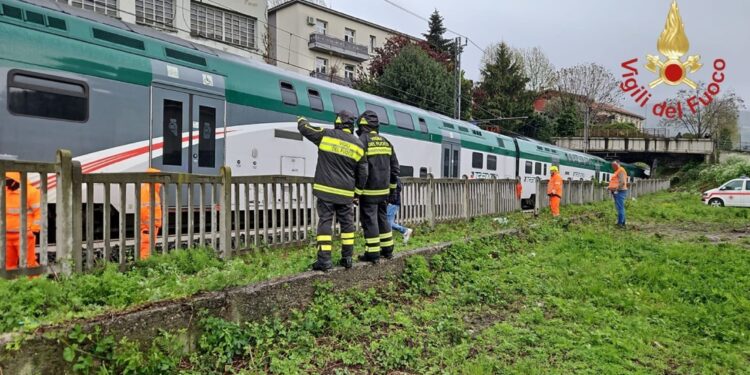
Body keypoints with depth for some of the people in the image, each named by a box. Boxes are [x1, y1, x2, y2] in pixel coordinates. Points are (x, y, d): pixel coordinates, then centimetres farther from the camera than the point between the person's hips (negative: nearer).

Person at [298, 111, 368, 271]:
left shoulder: (326, 135, -3)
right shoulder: (358, 146, 4)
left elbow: (304, 128, 11)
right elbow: (362, 174, 8)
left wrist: (301, 120, 34)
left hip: (326, 190, -2)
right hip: (346, 193, 2)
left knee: (325, 222, 1)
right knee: (347, 223, 13)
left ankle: (324, 259, -2)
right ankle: (347, 258, 18)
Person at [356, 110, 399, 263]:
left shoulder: (363, 140, -9)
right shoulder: (386, 142, 12)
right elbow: (394, 167, 14)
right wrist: (392, 187, 21)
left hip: (369, 190, -7)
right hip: (384, 190, 7)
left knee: (369, 220, -1)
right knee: (383, 218, 16)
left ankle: (373, 253, 2)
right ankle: (387, 250, 23)